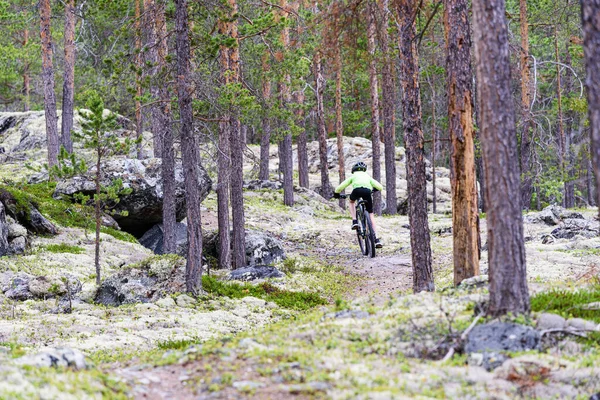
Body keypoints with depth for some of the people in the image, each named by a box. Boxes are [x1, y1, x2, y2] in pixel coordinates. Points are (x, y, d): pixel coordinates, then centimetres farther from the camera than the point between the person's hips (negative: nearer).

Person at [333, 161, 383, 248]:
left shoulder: (353, 176, 32)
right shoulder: (368, 176, 37)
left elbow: (339, 187, 27)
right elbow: (380, 187, 30)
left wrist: (336, 193, 48)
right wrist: (374, 189, 52)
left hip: (357, 190, -1)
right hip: (367, 191, 1)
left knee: (352, 202, 37)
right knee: (370, 215, 13)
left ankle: (354, 221, 17)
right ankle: (377, 240, 4)